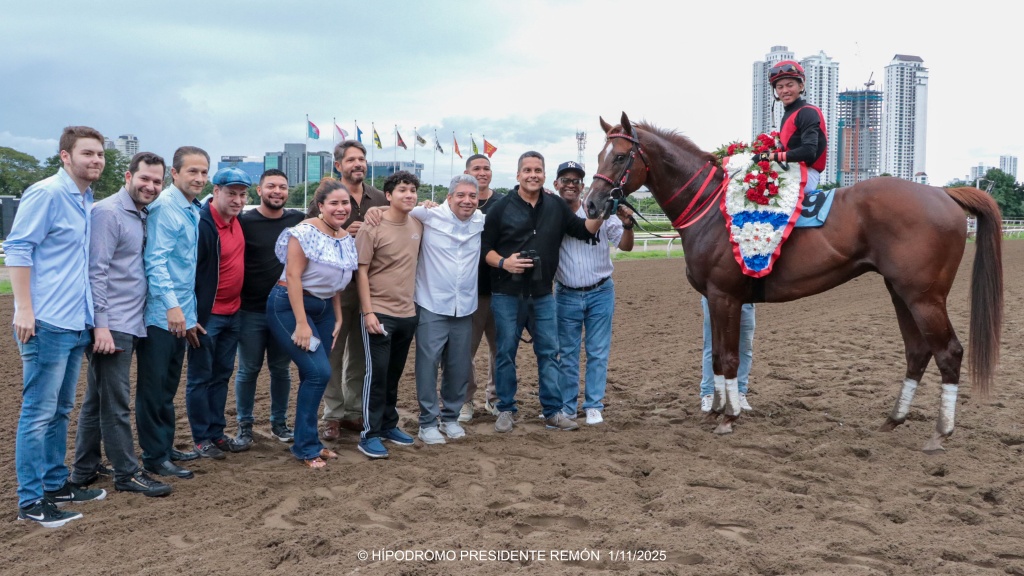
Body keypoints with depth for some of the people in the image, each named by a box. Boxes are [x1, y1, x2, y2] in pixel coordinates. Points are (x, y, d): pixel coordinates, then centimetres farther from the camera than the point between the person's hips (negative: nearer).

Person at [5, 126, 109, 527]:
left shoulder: (87, 202, 14)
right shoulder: (45, 194, -10)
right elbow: (17, 249, -14)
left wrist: (93, 316, 20)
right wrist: (24, 309, -20)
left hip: (76, 324, 9)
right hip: (46, 324, -9)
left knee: (60, 411, 15)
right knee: (38, 413, -3)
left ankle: (55, 484, 26)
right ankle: (31, 501, 4)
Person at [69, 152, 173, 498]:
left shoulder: (142, 217, 15)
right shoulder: (109, 213, -11)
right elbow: (96, 272, -17)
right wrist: (100, 324, -20)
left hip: (130, 325, 9)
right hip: (111, 326, -9)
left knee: (96, 401, 15)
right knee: (116, 404, -1)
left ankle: (84, 471, 24)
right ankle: (128, 474, 6)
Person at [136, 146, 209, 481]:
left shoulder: (193, 211, 14)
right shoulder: (164, 208, -14)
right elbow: (156, 260, -22)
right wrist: (172, 305, -29)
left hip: (180, 315, 9)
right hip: (161, 314, -9)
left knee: (169, 388, 16)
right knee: (154, 388, 0)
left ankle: (166, 447, 27)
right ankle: (155, 458, 8)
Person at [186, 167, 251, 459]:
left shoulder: (236, 220, 4)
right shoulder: (201, 225, -19)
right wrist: (191, 317, -18)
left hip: (232, 313, 8)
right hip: (206, 316, -8)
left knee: (222, 375, 15)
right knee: (200, 378, 4)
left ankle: (216, 433, 25)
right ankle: (201, 438, 14)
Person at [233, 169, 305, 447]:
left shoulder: (298, 220, 2)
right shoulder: (244, 221, -5)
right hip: (251, 311, -2)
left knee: (281, 369, 12)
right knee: (248, 370, 6)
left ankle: (279, 422, 26)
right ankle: (244, 424, 20)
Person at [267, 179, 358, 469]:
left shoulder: (346, 239, 7)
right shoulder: (306, 232, -16)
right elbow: (293, 277, -19)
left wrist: (338, 318, 11)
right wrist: (301, 324, -22)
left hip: (323, 308, 8)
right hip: (290, 306, -8)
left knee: (313, 376, 9)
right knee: (319, 372, -14)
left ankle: (309, 442, 21)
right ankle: (305, 447, -2)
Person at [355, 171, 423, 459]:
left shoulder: (418, 225, 4)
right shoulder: (373, 228, -11)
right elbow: (361, 272, -11)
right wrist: (368, 312, -15)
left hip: (408, 313, 5)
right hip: (379, 313, -5)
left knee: (394, 373, 15)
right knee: (377, 373, -3)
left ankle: (389, 424, 29)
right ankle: (369, 434, 6)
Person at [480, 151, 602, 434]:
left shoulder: (557, 206, 5)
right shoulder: (502, 208, -4)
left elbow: (584, 230, 9)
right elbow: (484, 247, -3)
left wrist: (599, 215, -9)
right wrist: (503, 262, -20)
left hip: (542, 294, 3)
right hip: (507, 293, -3)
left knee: (549, 352, 6)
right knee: (506, 352, 5)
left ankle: (553, 411, 15)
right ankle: (506, 410, 17)